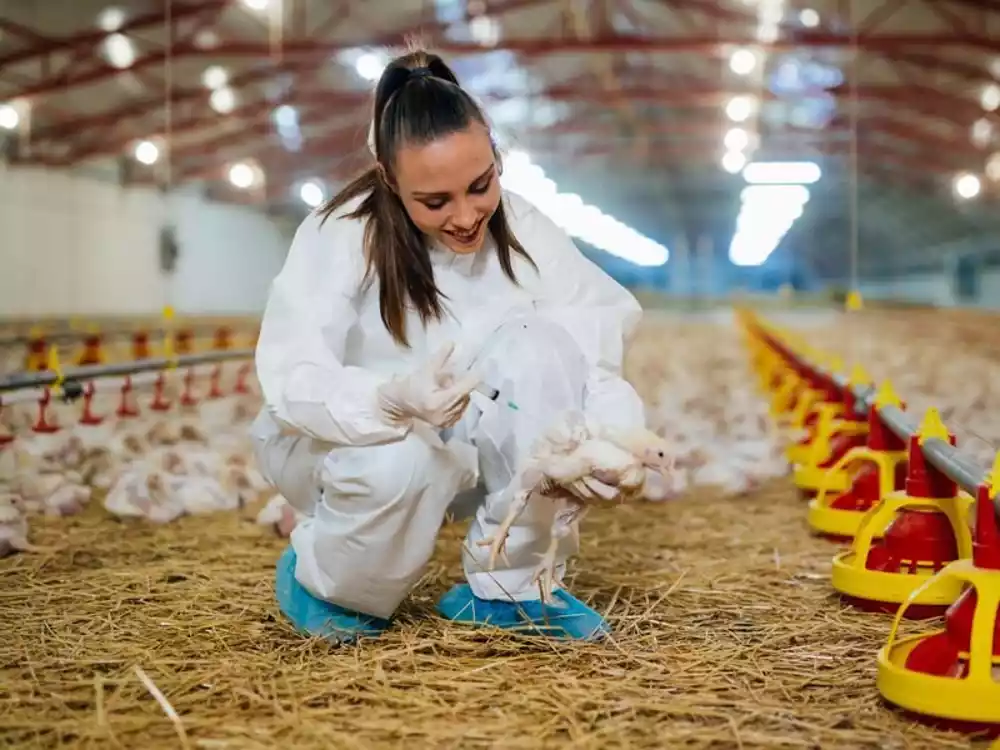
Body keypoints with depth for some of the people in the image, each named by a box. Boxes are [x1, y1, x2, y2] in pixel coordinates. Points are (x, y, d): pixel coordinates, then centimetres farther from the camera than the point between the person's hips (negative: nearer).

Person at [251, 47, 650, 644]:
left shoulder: (518, 224, -12)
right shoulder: (340, 235, -22)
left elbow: (612, 308, -12)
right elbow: (291, 376, -31)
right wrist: (394, 400, -52)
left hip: (462, 438, 3)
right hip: (335, 438, -3)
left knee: (543, 347, -26)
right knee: (399, 465, -39)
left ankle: (509, 585, -11)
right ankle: (322, 582, -2)